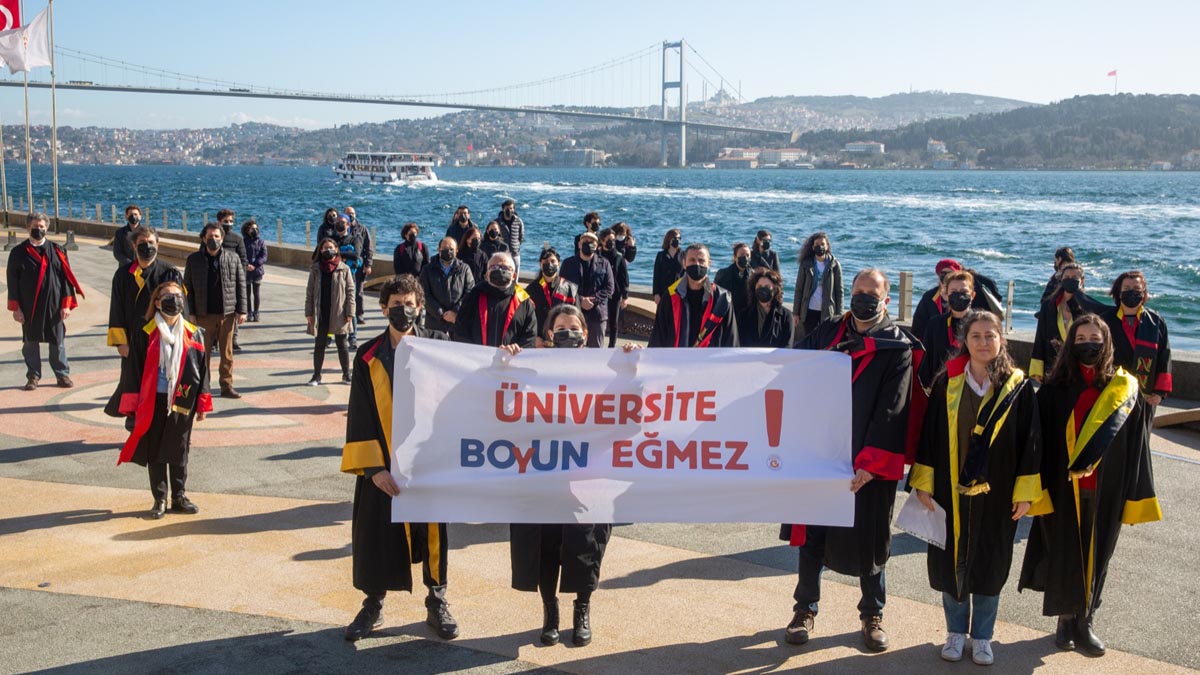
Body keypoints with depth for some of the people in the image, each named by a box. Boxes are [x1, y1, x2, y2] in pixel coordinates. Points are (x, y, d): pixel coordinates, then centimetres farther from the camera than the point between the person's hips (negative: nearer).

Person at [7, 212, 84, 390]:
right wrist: (15, 308, -3)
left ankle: (62, 374, 18)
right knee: (30, 341, 7)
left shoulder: (57, 251, 2)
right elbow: (12, 281, 1)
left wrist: (66, 304, -3)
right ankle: (33, 376, 19)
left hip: (54, 305, 0)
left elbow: (66, 278, 2)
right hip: (29, 306, 0)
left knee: (57, 341, 7)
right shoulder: (18, 253, 0)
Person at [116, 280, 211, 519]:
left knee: (179, 451, 10)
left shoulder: (192, 334, 1)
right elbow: (136, 369, -2)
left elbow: (202, 370, 4)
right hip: (153, 402, -1)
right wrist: (134, 403, -5)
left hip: (182, 401, 1)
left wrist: (202, 404, 4)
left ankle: (179, 497, 23)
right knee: (155, 452, 6)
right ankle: (159, 500, 17)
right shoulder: (146, 334, -4)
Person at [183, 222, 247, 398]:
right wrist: (190, 313, -2)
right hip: (204, 314, 0)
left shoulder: (232, 258, 4)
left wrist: (241, 310, -1)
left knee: (227, 352, 5)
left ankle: (227, 386, 13)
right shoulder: (194, 260, 3)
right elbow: (187, 287, 4)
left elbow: (240, 284, 5)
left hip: (227, 313, 1)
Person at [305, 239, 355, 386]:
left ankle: (346, 374, 18)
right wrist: (308, 313, -2)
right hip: (321, 314, 2)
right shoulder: (315, 269, 1)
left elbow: (350, 291, -3)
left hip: (338, 314, -1)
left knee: (342, 345, 8)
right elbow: (310, 292, 3)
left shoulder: (344, 269, -3)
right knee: (319, 345, 9)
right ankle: (316, 375, 17)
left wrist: (350, 313, -8)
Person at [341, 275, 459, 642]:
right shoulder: (369, 357, -3)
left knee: (432, 532, 9)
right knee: (377, 534, 6)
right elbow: (360, 417, -4)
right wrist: (373, 468, -12)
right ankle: (373, 606, 24)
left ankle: (437, 604, 25)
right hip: (384, 463, 0)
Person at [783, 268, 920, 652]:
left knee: (868, 541, 9)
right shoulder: (827, 335, 7)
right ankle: (805, 609, 26)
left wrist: (868, 463, -19)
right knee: (811, 536, 10)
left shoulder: (898, 348, -5)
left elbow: (891, 412, -12)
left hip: (869, 466, -3)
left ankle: (872, 614, 28)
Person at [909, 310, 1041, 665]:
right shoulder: (947, 383, -1)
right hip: (950, 491, 1)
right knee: (951, 561, 9)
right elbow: (929, 433, 0)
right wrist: (923, 483, -3)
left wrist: (1025, 493, -5)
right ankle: (956, 631, 26)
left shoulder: (1018, 388, -3)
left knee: (988, 565, 9)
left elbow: (1030, 442, -2)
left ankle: (982, 636, 24)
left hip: (995, 494, -1)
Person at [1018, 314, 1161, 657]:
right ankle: (1066, 618, 26)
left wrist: (1135, 496, -1)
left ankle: (1086, 621, 26)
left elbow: (1135, 447, 0)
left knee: (1096, 555, 12)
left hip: (1105, 494, 1)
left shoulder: (1125, 391, -2)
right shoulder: (1055, 389, -4)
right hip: (1063, 490, -1)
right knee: (1064, 553, 9)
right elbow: (1041, 441, -4)